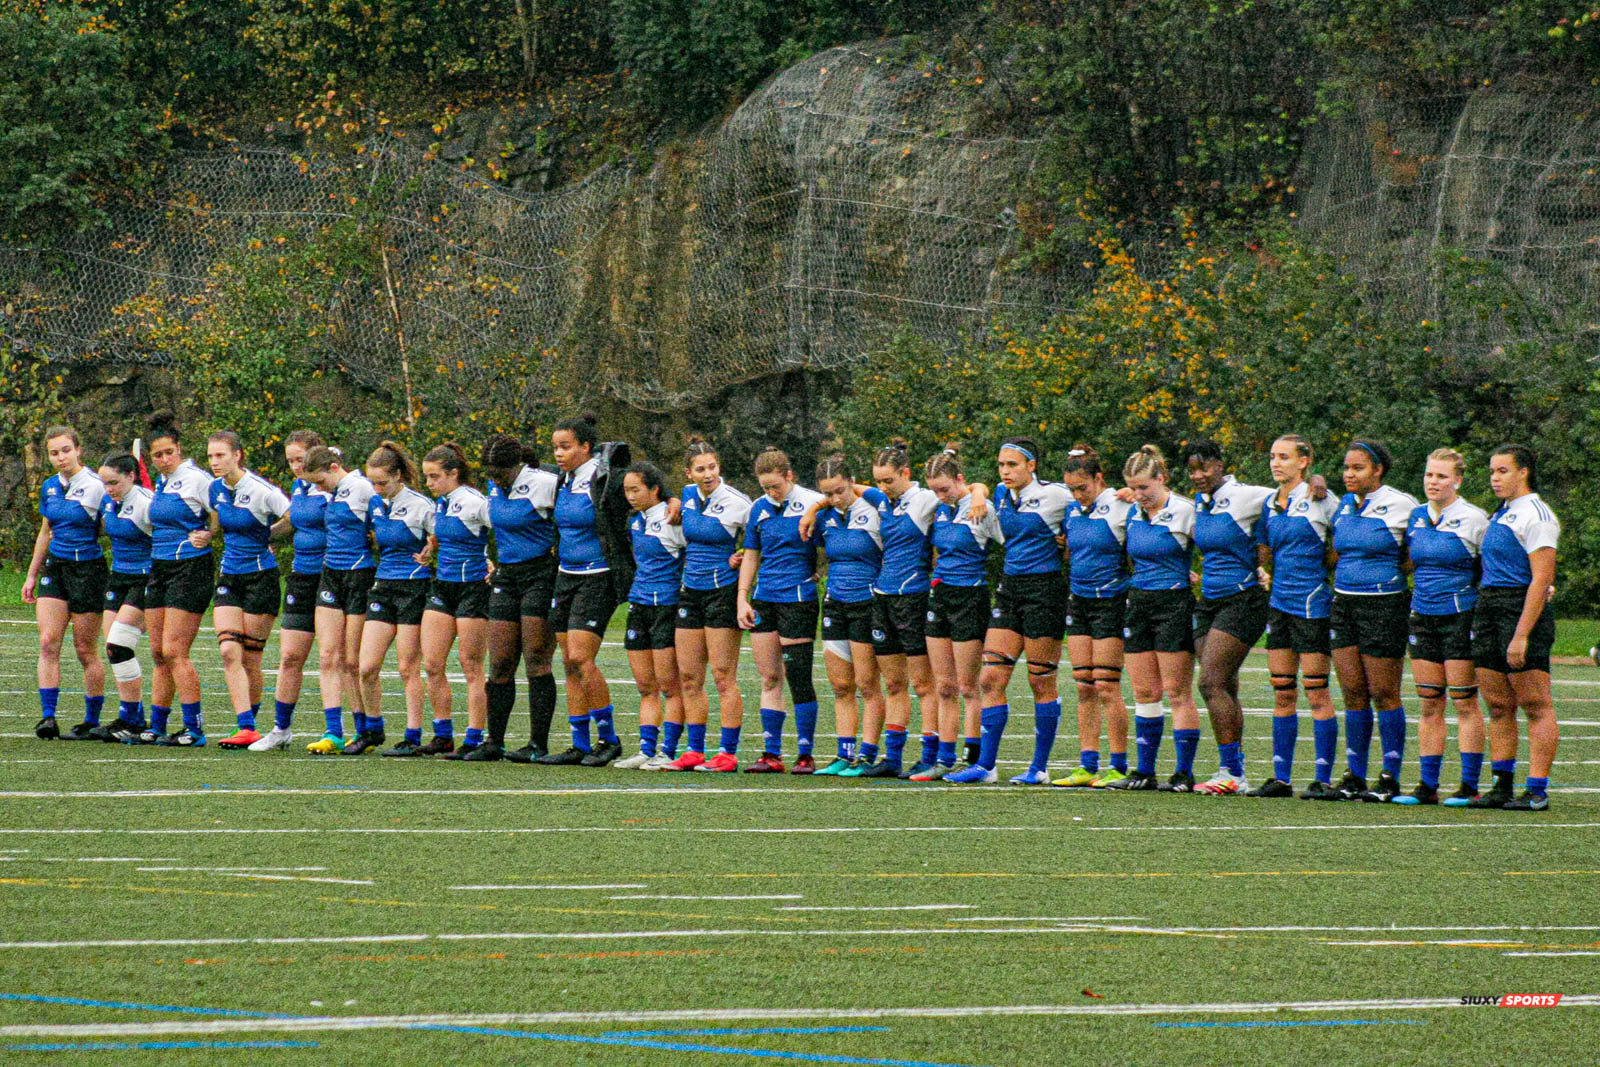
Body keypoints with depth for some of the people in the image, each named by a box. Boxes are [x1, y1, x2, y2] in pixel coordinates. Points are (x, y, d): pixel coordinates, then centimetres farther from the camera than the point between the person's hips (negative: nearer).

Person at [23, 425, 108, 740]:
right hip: (54, 569, 6)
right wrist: (32, 575, 22)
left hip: (88, 569, -5)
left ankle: (92, 720, 10)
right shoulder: (50, 487, 9)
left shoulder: (96, 487, -11)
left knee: (85, 650, 0)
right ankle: (48, 716, -10)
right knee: (48, 643, -7)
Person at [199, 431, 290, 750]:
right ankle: (246, 727, -12)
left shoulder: (261, 490, -15)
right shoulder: (216, 490, 5)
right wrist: (205, 536, 3)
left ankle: (249, 725, 15)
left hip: (261, 578, -5)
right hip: (229, 578, 5)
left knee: (250, 658, -1)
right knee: (229, 651, -10)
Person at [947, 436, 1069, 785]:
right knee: (991, 679, -2)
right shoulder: (1002, 497, 11)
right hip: (1009, 589, 7)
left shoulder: (1053, 495, -9)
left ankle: (1040, 767, 8)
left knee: (1041, 682, 0)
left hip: (1044, 589, -7)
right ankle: (985, 765, 0)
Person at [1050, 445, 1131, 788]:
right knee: (1084, 687, 5)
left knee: (1106, 687, -6)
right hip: (1078, 602, 7)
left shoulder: (1121, 508, -11)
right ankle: (1088, 765, 7)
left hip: (1111, 602, -7)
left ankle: (1119, 768, 0)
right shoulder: (1072, 511, 10)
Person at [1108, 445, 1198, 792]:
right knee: (1143, 692, 7)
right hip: (1139, 602, 6)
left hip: (1174, 603, -6)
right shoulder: (1132, 513, 10)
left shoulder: (1184, 511, -9)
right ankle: (1144, 772, 11)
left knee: (1177, 693, -5)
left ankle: (1184, 772, -1)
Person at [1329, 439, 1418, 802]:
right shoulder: (1344, 506, 12)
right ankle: (1355, 775, 10)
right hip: (1344, 605, 6)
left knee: (1384, 694, -3)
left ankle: (1391, 778, 3)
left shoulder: (1399, 505, -7)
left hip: (1384, 605, -6)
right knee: (1353, 693, 6)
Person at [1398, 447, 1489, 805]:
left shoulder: (1474, 519, -6)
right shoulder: (1416, 517, 11)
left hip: (1461, 616, -6)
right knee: (1428, 705, 6)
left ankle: (1469, 786, -1)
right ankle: (1428, 786, 9)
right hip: (1422, 615, 6)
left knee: (1465, 703, -4)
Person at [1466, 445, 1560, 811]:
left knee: (1536, 707, -5)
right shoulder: (1500, 515, 17)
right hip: (1488, 609, 9)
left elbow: (1541, 579, -16)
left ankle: (1537, 791, -5)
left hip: (1524, 612, -9)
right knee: (1497, 705, 8)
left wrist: (1521, 635, -21)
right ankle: (1502, 786, 12)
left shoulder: (1536, 516, -11)